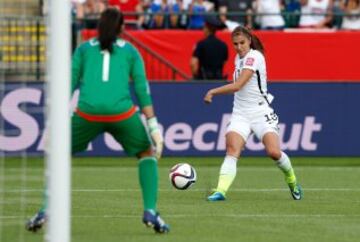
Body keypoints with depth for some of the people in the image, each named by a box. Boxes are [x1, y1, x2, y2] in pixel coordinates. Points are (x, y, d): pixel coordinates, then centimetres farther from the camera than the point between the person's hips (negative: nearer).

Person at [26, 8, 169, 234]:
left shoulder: (84, 49, 19)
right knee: (147, 154, 23)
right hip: (121, 112, -1)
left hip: (87, 112, 1)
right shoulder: (130, 51, 17)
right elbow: (142, 89, 9)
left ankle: (46, 211, 7)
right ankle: (150, 212, 7)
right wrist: (154, 126, 7)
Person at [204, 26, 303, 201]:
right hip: (240, 113, 6)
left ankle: (292, 182, 13)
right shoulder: (239, 58, 11)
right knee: (232, 151, -18)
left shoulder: (254, 57, -15)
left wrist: (213, 92, -16)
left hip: (260, 113, -6)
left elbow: (237, 85, -23)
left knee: (274, 152, -17)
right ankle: (221, 191, -33)